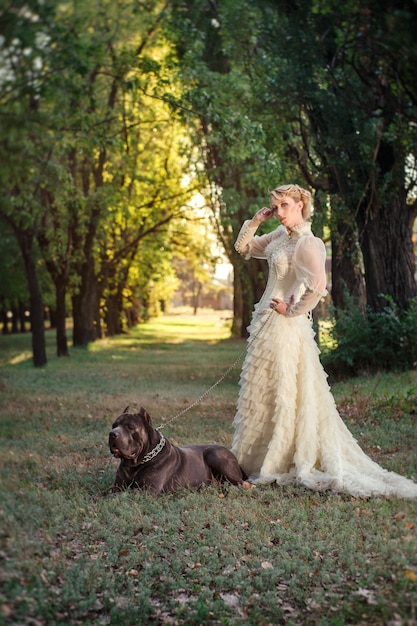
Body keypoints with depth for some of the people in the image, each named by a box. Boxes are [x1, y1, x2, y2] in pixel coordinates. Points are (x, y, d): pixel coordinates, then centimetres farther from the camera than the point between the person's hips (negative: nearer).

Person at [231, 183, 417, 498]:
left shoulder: (307, 243, -16)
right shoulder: (279, 236, 9)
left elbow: (317, 287, -28)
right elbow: (243, 247, 20)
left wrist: (291, 311, -16)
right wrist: (255, 221, 6)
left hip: (285, 327, -9)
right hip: (266, 323, 9)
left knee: (282, 393, -1)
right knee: (262, 393, 14)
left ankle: (283, 462, 10)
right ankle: (262, 459, 24)